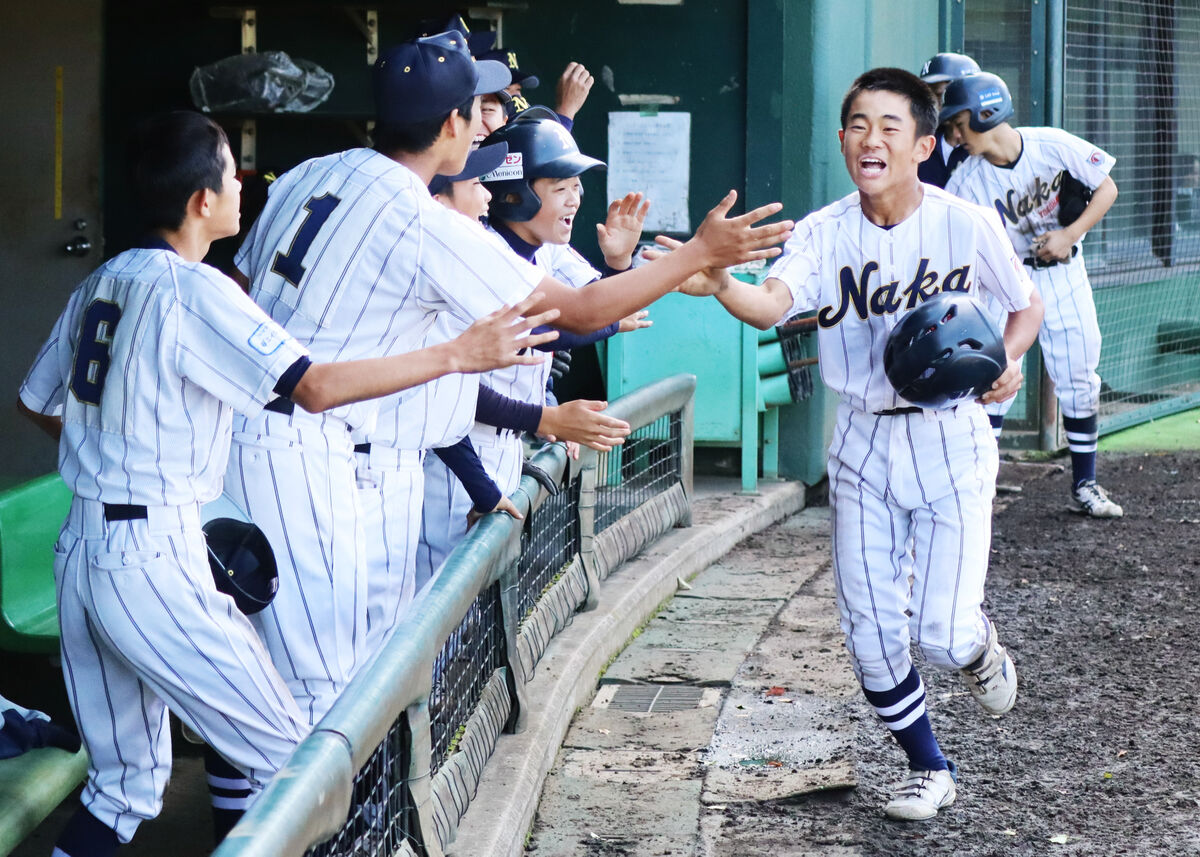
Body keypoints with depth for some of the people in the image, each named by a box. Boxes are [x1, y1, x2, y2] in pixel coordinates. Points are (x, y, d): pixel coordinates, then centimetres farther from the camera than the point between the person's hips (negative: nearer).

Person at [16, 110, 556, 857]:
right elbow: (314, 387, -21)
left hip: (80, 549, 8)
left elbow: (36, 402, 21)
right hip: (155, 557, -8)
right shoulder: (193, 289, -12)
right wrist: (458, 355, -19)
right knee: (287, 754, 1)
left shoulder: (102, 283, 12)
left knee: (127, 781, 15)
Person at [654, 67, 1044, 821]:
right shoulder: (823, 234, -8)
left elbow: (1028, 304, 4)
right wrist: (721, 286, -49)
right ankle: (930, 769, 27)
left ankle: (978, 646, 30)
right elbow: (774, 304, -27)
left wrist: (1009, 358, -17)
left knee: (940, 633, -10)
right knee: (871, 633, 5)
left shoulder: (966, 225, -11)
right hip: (864, 444, 3)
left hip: (950, 439, -3)